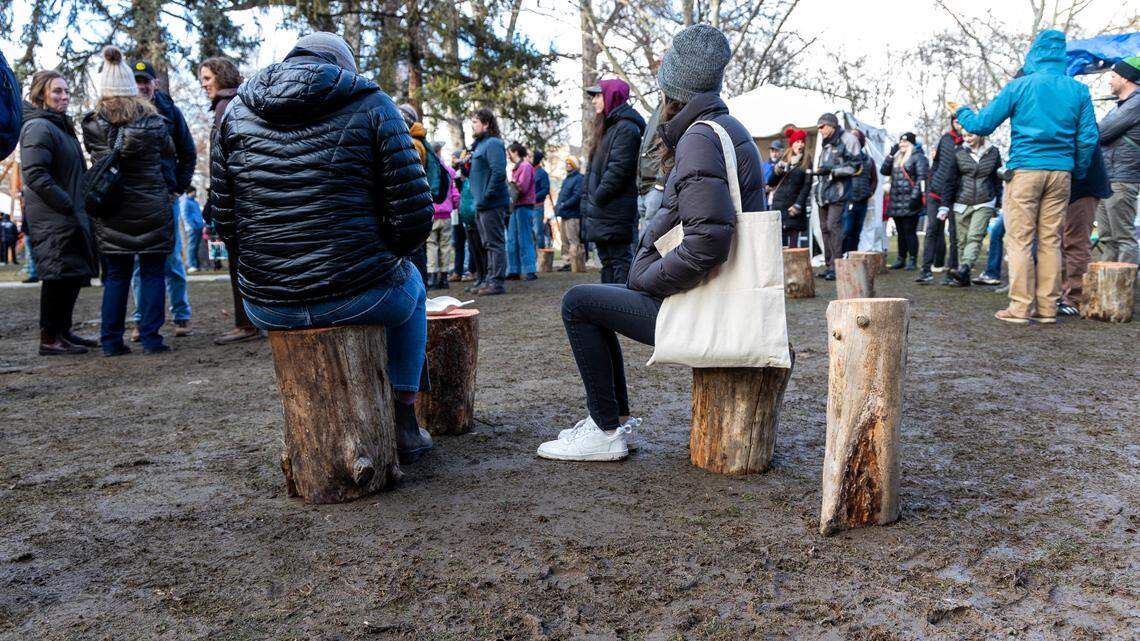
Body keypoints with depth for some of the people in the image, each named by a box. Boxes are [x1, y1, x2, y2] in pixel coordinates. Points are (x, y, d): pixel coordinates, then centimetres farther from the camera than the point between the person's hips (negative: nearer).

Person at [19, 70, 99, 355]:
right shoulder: (38, 128, -11)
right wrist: (67, 204, -19)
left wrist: (80, 207, 15)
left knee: (73, 275, 13)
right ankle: (50, 339, -2)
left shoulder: (61, 126, 20)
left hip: (70, 216, 10)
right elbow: (35, 174, -20)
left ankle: (63, 332, 22)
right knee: (59, 275, -8)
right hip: (53, 219, -10)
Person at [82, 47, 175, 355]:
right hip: (151, 208, -2)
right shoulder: (152, 121, -6)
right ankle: (151, 338, 3)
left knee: (116, 275, 10)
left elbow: (92, 154, 9)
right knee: (153, 273, 5)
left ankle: (111, 341, 11)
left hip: (110, 212, 2)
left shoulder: (91, 124, -2)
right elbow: (169, 150, 9)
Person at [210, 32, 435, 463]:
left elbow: (225, 221, 8)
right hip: (357, 296, -3)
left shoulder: (237, 111, 9)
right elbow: (414, 216, -8)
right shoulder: (370, 104, -1)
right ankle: (403, 427, 32)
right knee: (410, 287, 33)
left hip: (266, 306, 4)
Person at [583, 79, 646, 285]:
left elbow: (618, 169, -19)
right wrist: (589, 202, 13)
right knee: (606, 259, 13)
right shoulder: (608, 127, 21)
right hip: (602, 212, 10)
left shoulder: (626, 128, -10)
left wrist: (597, 198, -15)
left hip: (615, 212, -10)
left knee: (619, 258, -9)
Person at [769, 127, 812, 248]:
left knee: (793, 242, -4)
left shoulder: (807, 162, 5)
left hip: (796, 207, -1)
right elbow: (770, 183, 9)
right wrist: (776, 170, -9)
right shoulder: (782, 159, 10)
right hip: (779, 204, 1)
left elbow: (807, 186, 1)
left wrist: (798, 205, -9)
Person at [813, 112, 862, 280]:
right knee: (825, 228, 9)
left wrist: (831, 170, -16)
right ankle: (829, 264, 16)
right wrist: (819, 171, 14)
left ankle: (836, 266, -11)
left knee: (833, 226, -14)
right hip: (824, 191, 8)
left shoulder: (848, 139, -5)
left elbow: (855, 166, -10)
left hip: (838, 192, -8)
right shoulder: (826, 144, 20)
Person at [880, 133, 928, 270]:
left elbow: (922, 178, -11)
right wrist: (891, 154, 5)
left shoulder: (918, 157, -2)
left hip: (909, 202, -7)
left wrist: (915, 196, -20)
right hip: (896, 201, 7)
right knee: (901, 232, 12)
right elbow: (884, 171, 12)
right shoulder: (896, 158, 21)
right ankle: (901, 259, 18)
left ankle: (912, 260, -1)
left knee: (910, 231, -6)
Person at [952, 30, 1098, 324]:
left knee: (1019, 240, -2)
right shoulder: (1078, 90, 8)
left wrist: (961, 112, 21)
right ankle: (1047, 307, 9)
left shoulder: (1019, 86, -1)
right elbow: (1088, 137, 6)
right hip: (1061, 172, 4)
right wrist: (1079, 171, 20)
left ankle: (1020, 307, -5)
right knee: (1050, 240, 7)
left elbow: (982, 125, 2)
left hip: (1024, 170, -4)